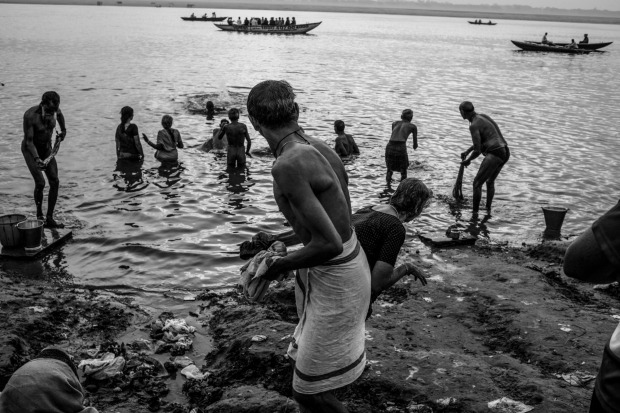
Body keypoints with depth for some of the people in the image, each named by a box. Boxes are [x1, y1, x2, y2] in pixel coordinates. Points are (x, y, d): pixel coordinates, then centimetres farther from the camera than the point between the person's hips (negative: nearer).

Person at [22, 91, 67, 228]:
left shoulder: (54, 109, -13)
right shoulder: (30, 115, -29)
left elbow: (59, 114, 15)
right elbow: (29, 141, -27)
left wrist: (63, 130, 22)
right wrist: (37, 159, -39)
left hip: (46, 148, 5)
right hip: (30, 150, -5)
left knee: (55, 182, -5)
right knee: (40, 183, -17)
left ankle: (49, 219, 2)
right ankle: (39, 214, 7)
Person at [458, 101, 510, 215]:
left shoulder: (474, 126, -12)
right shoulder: (483, 117, 18)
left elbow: (477, 151, -15)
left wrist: (468, 161, 5)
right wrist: (467, 151, 30)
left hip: (494, 155, -9)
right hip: (505, 153, 9)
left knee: (477, 183, 3)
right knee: (490, 181, 27)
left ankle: (475, 213, 7)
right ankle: (488, 210, 32)